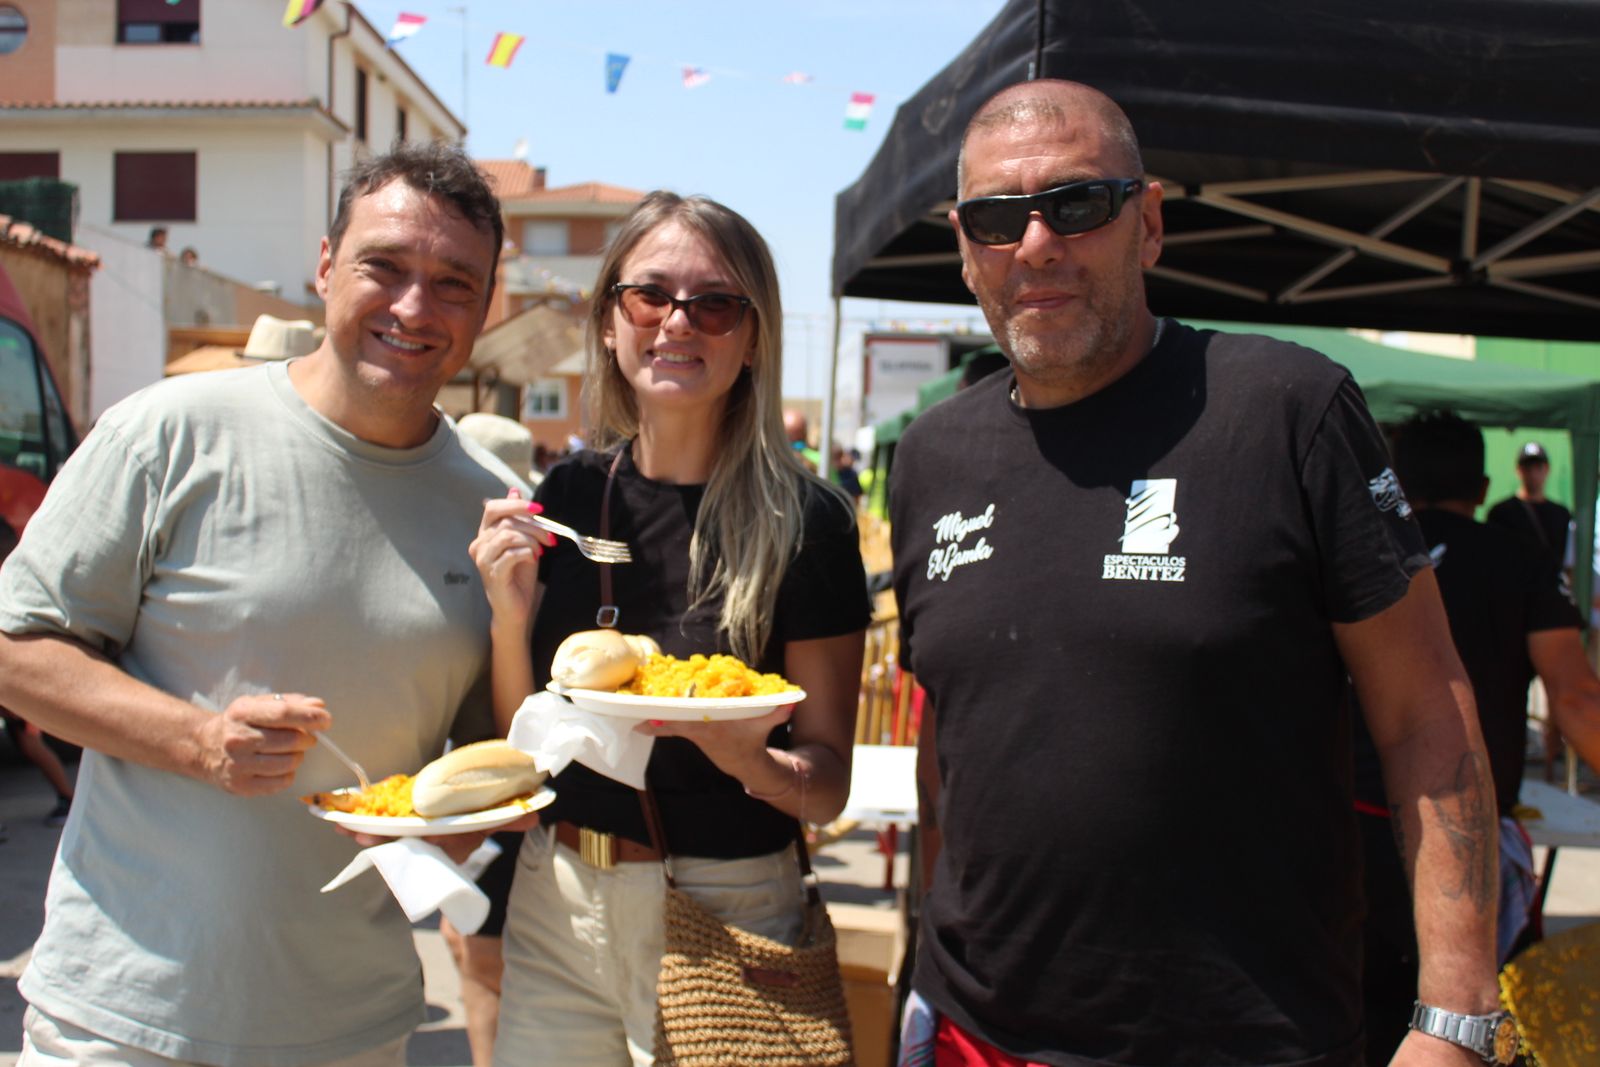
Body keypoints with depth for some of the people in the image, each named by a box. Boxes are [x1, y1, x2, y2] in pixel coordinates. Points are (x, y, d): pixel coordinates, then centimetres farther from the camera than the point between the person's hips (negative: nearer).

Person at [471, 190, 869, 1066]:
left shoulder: (802, 518, -13)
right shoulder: (567, 495, -1)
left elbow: (827, 783, -8)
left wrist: (748, 758, -28)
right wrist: (509, 616, -11)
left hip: (722, 916, -4)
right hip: (552, 903, 4)